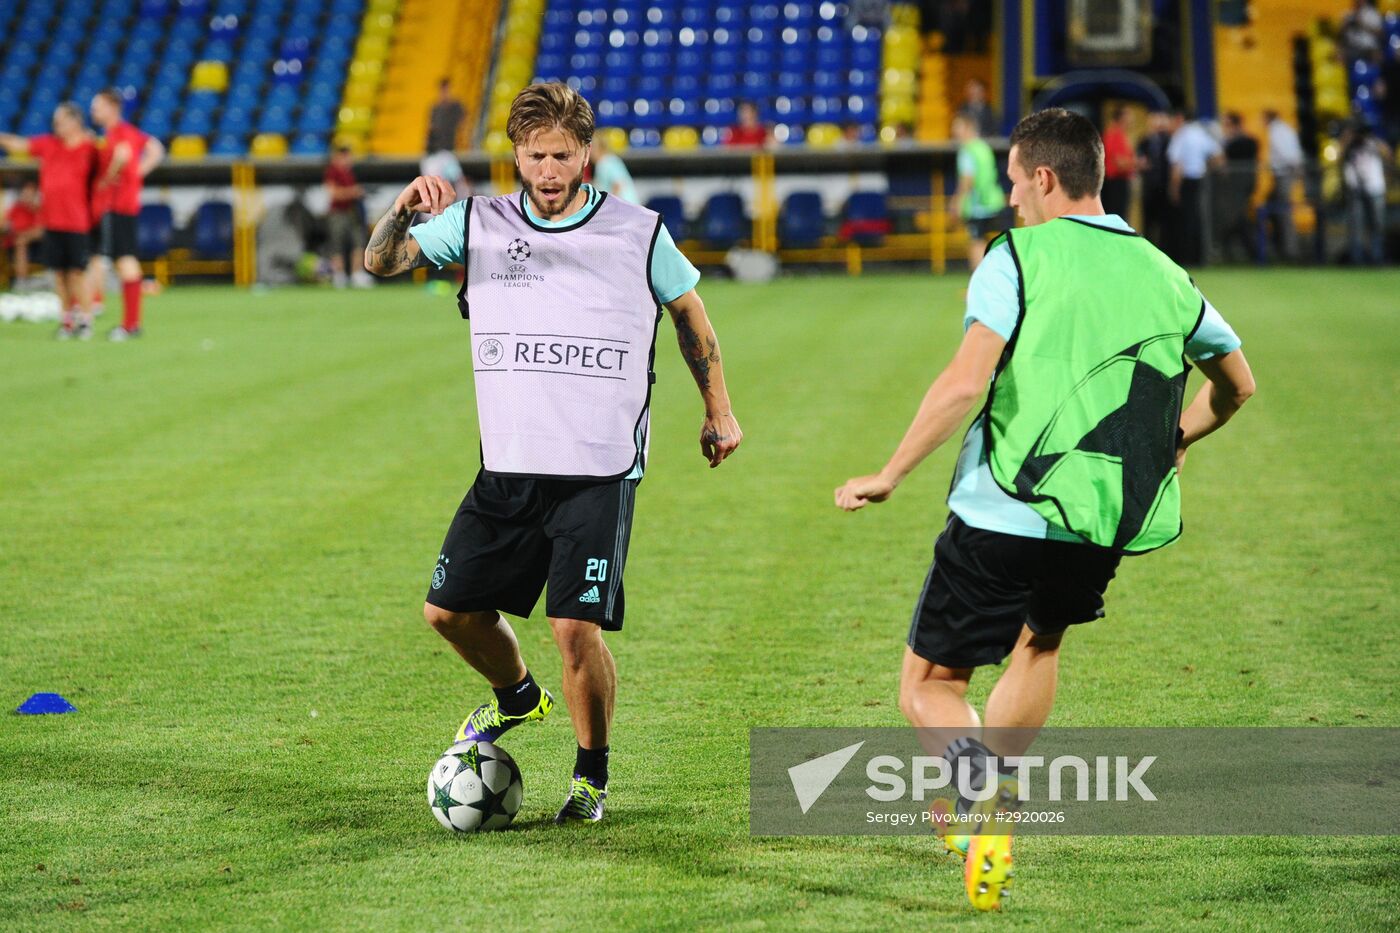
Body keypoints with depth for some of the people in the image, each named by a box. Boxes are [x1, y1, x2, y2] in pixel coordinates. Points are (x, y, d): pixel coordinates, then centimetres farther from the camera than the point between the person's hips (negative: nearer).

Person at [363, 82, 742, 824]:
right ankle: (515, 695, 38)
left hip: (599, 472, -3)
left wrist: (717, 411, 16)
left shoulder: (639, 234, -1)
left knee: (577, 628, -13)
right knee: (450, 609, 6)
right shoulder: (479, 224, 4)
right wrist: (403, 211, -23)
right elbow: (380, 262, -2)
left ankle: (591, 775, 9)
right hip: (507, 469, 4)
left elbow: (689, 313, 14)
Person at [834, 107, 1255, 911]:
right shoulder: (1164, 275, 11)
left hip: (1002, 515, -5)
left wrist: (889, 476, -9)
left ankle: (979, 772, -22)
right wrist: (1166, 444, 39)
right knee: (1041, 639, 34)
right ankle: (989, 804, 34)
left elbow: (965, 382, -17)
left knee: (928, 686, 8)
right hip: (1104, 529, 5)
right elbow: (1237, 384, 24)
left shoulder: (1019, 255, -5)